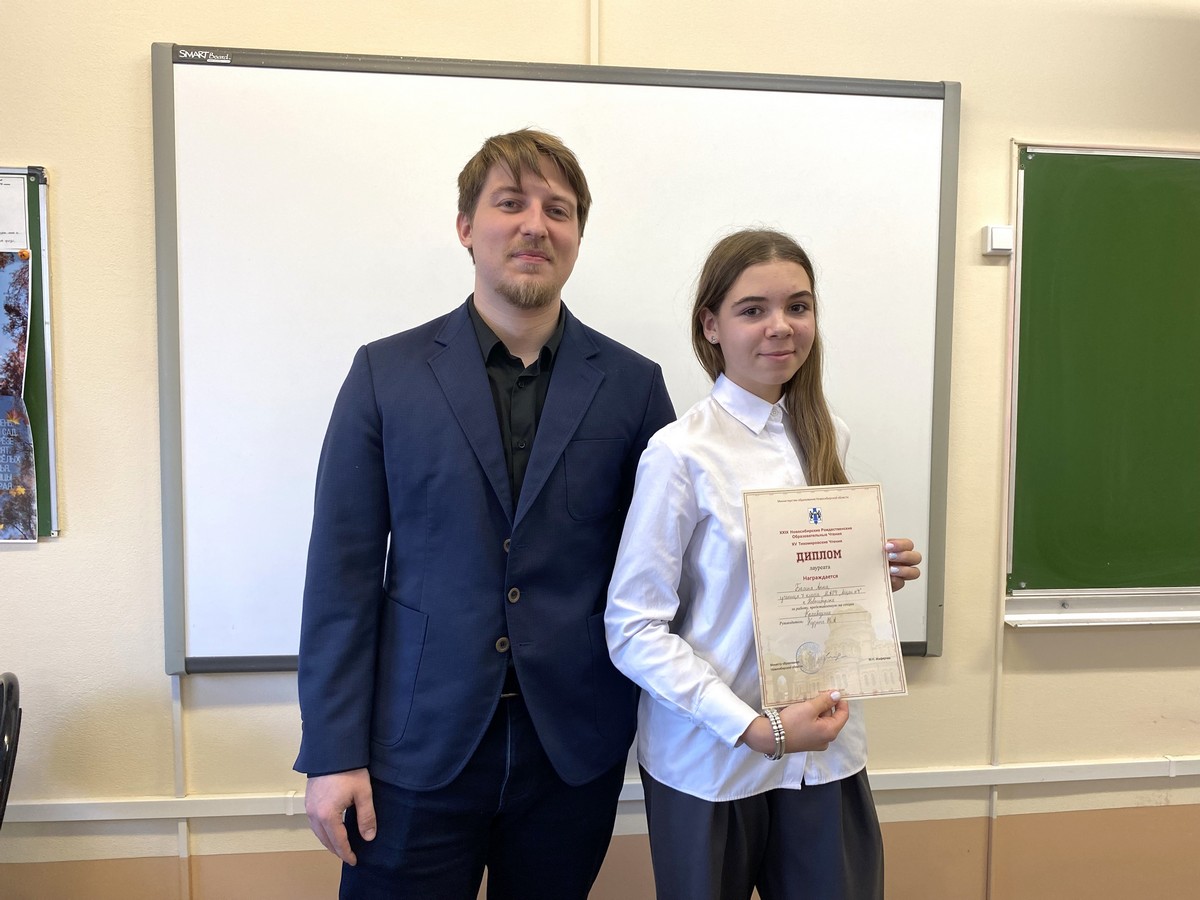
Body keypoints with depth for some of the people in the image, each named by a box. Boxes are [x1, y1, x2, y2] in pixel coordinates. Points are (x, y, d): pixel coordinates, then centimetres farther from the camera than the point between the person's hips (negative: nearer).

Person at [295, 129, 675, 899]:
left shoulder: (632, 383, 0)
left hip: (573, 748, 1)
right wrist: (332, 753, -5)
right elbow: (344, 574, -3)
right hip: (418, 747, -1)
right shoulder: (387, 373, -2)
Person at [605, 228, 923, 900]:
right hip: (710, 762, -4)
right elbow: (633, 630, -15)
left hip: (826, 748, 5)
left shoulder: (828, 440, 3)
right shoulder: (681, 453, -16)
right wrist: (756, 730, -20)